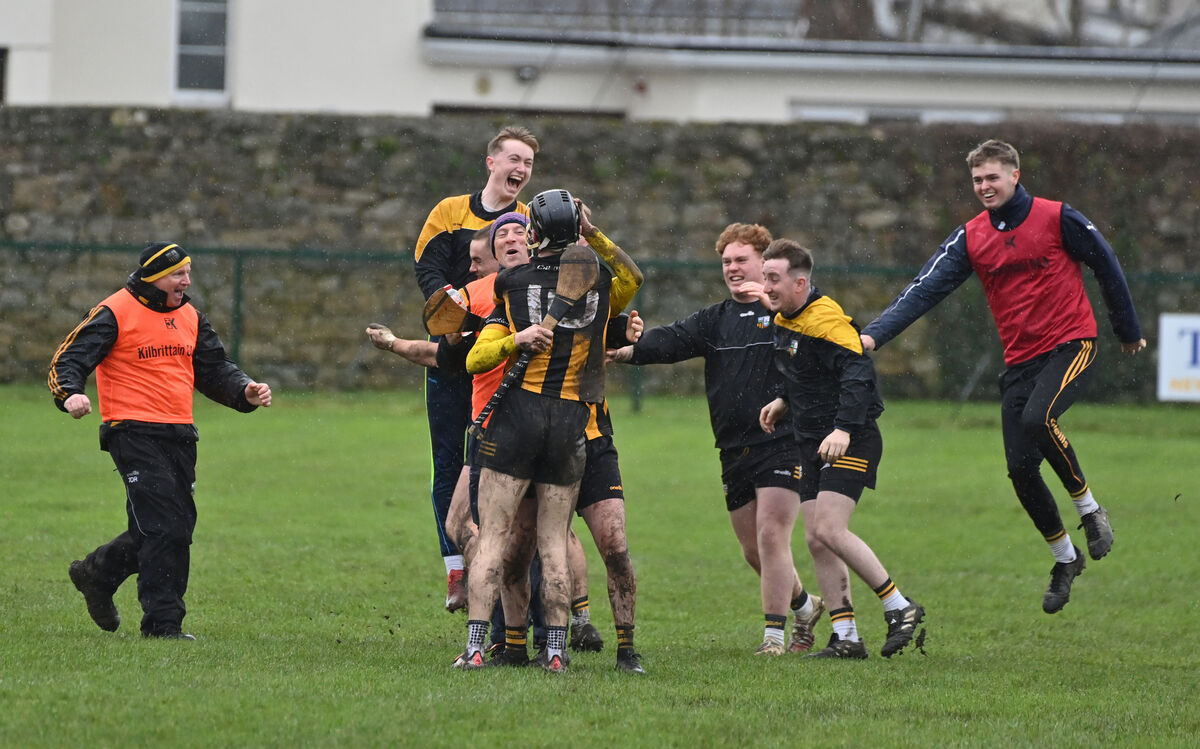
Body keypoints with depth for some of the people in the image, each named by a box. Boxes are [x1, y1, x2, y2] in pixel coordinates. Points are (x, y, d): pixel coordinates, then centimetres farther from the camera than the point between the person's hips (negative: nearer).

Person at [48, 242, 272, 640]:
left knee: (176, 528, 7)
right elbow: (68, 358, -7)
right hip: (133, 432, -7)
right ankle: (163, 622, -10)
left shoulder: (189, 316, 16)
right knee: (164, 526, -15)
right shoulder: (115, 313, -5)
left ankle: (97, 573, 30)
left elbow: (214, 369, 21)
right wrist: (70, 394, -28)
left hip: (179, 435, 7)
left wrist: (245, 391, 2)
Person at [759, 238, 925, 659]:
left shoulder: (826, 321, -17)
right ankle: (846, 637, 6)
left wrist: (844, 429, -36)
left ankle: (900, 608, -7)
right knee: (816, 541, 3)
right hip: (812, 443, 10)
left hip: (850, 443, -10)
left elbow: (858, 373, -27)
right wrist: (784, 403, 13)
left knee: (829, 530, -19)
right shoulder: (784, 321, 13)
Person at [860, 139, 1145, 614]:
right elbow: (925, 290, -5)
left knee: (1037, 418, -32)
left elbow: (1107, 267, 5)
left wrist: (1129, 331, 13)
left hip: (1071, 344, -5)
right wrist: (874, 334, -18)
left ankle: (1089, 508, -11)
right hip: (1020, 360, 5)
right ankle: (1065, 557, 19)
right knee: (1021, 469, -2)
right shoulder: (970, 238, 3)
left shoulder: (1057, 219, -6)